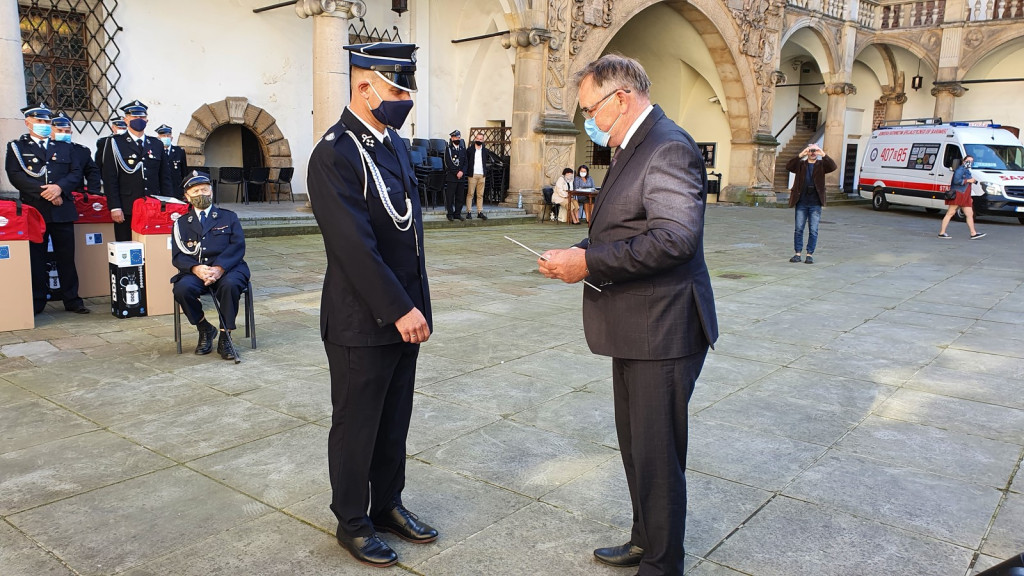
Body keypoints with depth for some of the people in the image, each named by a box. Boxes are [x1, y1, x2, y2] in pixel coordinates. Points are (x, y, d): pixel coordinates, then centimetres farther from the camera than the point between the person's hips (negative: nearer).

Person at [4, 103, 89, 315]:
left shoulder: (65, 147, 17)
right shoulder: (16, 147, 9)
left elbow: (76, 173, 7)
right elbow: (16, 176, -4)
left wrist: (59, 188, -11)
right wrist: (44, 192, -14)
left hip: (62, 211, 2)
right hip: (33, 210, -2)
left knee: (66, 257, 4)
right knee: (35, 258, 2)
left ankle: (72, 300, 11)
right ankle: (36, 303, 9)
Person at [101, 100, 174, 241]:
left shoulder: (157, 144, 15)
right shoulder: (116, 143, 4)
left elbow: (165, 178, 15)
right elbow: (110, 179, -2)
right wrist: (115, 207, -10)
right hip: (126, 210, -3)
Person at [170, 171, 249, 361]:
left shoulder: (229, 217, 16)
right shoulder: (181, 223, 19)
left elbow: (238, 246, 0)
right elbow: (178, 256, 5)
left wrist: (219, 268, -17)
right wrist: (196, 268, -18)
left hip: (227, 269, -1)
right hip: (194, 272, 2)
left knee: (230, 285, -36)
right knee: (182, 289, -31)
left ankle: (225, 337, -21)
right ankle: (205, 330, -4)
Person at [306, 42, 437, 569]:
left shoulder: (395, 143, 10)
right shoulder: (334, 154, -16)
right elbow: (356, 247, -22)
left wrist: (416, 304, 12)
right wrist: (399, 310, -19)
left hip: (403, 314, 7)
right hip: (362, 322, -7)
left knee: (394, 422, 18)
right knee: (356, 425, 9)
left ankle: (387, 504, 36)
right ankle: (352, 523, 27)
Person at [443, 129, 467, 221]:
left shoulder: (463, 148, 14)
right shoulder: (448, 148, -1)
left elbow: (465, 162, 11)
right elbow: (448, 163, -9)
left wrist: (462, 172, -6)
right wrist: (456, 173, -13)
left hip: (461, 176, 5)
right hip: (451, 176, -5)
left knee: (460, 196, 5)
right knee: (450, 196, -3)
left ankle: (457, 213, 12)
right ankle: (450, 214, 3)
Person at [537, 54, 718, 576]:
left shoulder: (668, 147, -17)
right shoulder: (632, 149, 15)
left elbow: (675, 237, -28)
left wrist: (590, 262, -25)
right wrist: (575, 256, 3)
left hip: (663, 331, -10)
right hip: (637, 330, 11)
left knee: (657, 454, 3)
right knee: (635, 443, 21)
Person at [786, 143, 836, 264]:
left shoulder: (821, 165, 7)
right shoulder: (800, 164, 7)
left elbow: (833, 167, -11)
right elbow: (788, 167, -10)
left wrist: (824, 155, -20)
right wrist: (800, 155, -19)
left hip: (815, 204, 0)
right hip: (801, 203, 1)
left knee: (813, 230, 1)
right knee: (798, 229, 3)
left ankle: (810, 254, 7)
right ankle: (797, 254, 10)